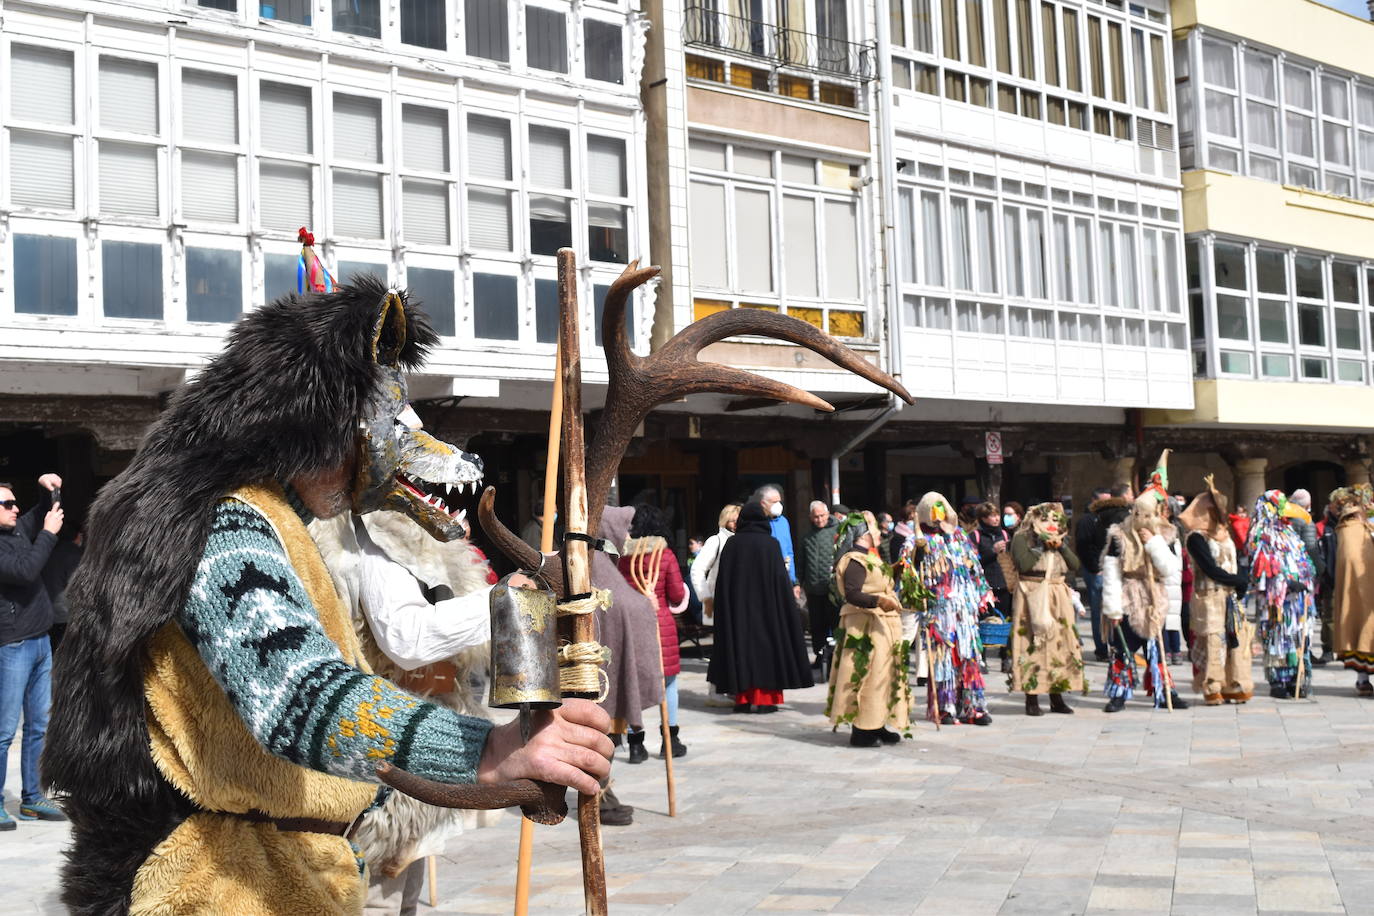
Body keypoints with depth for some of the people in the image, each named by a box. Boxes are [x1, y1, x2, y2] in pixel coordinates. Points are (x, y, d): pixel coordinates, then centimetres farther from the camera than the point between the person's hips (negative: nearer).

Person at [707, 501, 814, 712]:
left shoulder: (731, 544, -1)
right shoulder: (770, 543, -6)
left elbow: (722, 581, 2)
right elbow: (781, 578, -8)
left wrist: (730, 604, 10)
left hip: (737, 607, 2)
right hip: (766, 605, -2)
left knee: (741, 645, 8)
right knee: (765, 647, 4)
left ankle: (743, 699, 7)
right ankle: (765, 699, 1)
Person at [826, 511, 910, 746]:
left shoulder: (868, 558, 16)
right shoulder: (855, 561, -17)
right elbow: (852, 594, -29)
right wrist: (879, 600, -41)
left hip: (882, 625, 11)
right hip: (866, 627, -11)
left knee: (882, 674, 12)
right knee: (868, 674, -10)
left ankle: (876, 726, 17)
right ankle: (861, 730, -8)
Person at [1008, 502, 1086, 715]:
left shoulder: (1061, 540, 17)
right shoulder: (1022, 538, 0)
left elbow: (1075, 566, 6)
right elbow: (1024, 564, -17)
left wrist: (1061, 546, -5)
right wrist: (1043, 545, -12)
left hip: (1058, 597, 5)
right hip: (1032, 598, -5)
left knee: (1060, 643, 4)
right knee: (1033, 645, -8)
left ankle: (1057, 697, 12)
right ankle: (1032, 700, -3)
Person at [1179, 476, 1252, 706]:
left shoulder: (1224, 534, 17)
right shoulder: (1196, 538, -7)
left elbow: (1236, 564, 12)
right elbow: (1211, 570, -14)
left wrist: (1240, 586, -6)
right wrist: (1239, 581, -6)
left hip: (1231, 596, 7)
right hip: (1209, 598, -7)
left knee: (1236, 640, 4)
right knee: (1213, 642, -8)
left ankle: (1233, 688, 9)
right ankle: (1212, 689, -2)